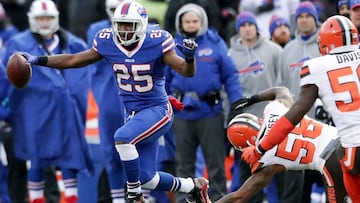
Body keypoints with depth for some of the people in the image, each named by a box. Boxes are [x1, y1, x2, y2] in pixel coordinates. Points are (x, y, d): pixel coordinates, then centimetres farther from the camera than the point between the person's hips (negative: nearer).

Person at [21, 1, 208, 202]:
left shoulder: (156, 42, -18)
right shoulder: (107, 43, -5)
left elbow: (187, 72, -17)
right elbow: (73, 60, 5)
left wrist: (189, 57, -39)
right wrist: (37, 60, 0)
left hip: (157, 110, -6)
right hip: (133, 114, 6)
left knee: (123, 138, -31)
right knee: (146, 179, 5)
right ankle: (192, 185, 31)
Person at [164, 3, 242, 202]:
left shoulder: (215, 43, 0)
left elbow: (230, 76, -1)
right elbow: (164, 81, 10)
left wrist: (237, 104, -8)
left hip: (210, 113, -2)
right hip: (182, 114, 2)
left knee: (216, 162, 4)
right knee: (184, 164, 10)